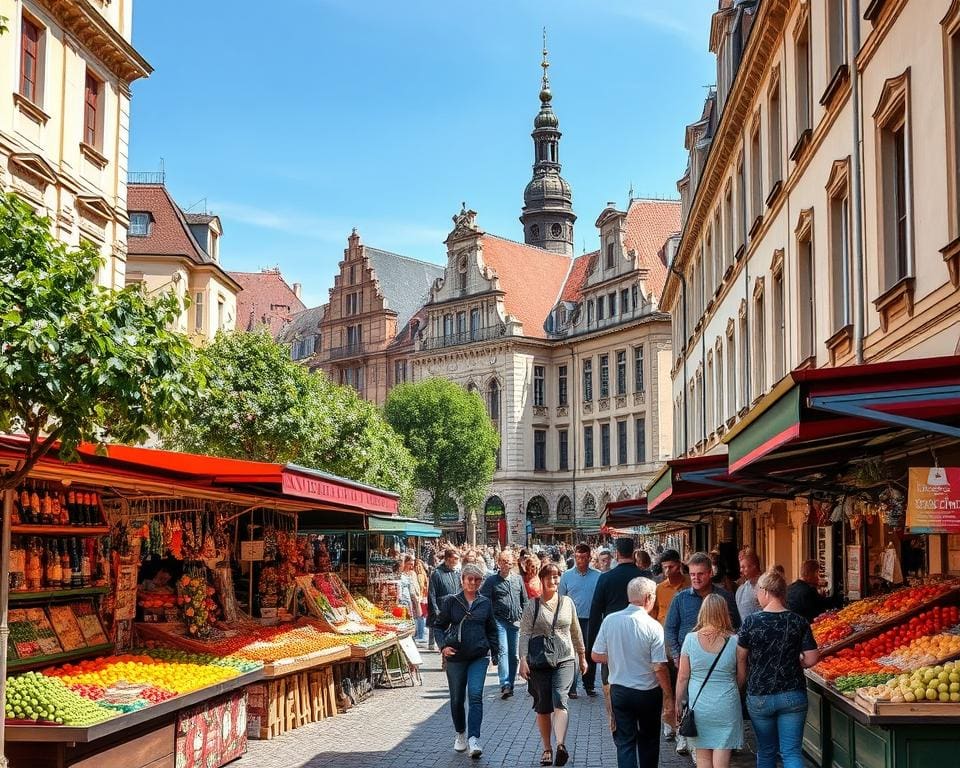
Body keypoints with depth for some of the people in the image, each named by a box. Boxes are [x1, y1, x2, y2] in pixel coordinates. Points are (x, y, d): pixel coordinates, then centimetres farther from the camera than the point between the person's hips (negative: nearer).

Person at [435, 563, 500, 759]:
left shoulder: (485, 603, 6)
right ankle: (460, 734, 30)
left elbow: (491, 630, 15)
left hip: (479, 656, 0)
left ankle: (474, 738, -18)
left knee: (475, 695, -15)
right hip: (455, 656, 0)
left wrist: (495, 653, 13)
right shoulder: (450, 601, 0)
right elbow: (440, 625, 5)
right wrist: (443, 646, -9)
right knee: (457, 698, 9)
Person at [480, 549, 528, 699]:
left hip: (516, 623, 4)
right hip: (499, 621, -4)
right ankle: (505, 685, -21)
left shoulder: (518, 579, 12)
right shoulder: (492, 580, 0)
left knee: (513, 655, 8)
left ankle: (510, 684, 17)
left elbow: (524, 601, 17)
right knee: (503, 652, -14)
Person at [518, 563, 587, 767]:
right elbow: (524, 634, -4)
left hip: (565, 660, 0)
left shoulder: (567, 603, 8)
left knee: (559, 700, -20)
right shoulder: (533, 605, 1)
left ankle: (561, 745, -31)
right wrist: (523, 660, -14)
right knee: (543, 707, 5)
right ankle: (547, 748, 18)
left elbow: (576, 632, 17)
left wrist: (582, 657, 21)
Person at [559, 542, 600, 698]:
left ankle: (589, 685, 20)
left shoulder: (597, 576, 2)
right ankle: (571, 687, 2)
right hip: (573, 620, -1)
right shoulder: (566, 576, 4)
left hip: (592, 621, 1)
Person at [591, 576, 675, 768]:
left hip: (619, 690, 2)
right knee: (648, 740, 18)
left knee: (624, 742, 8)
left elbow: (596, 656, -1)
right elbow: (660, 668, -16)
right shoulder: (653, 627, -17)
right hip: (648, 693, -2)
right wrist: (669, 698, -7)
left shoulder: (610, 620, -7)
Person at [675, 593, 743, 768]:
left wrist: (679, 703, 10)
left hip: (698, 705, 1)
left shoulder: (691, 639, -6)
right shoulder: (734, 641, -6)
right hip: (726, 706, -1)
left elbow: (682, 677, -1)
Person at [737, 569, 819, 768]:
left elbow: (740, 660, -4)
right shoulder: (799, 622, -5)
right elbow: (811, 659, -5)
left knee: (766, 751, 16)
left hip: (759, 697, 0)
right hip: (793, 696, 0)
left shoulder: (751, 622, -8)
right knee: (792, 752, 2)